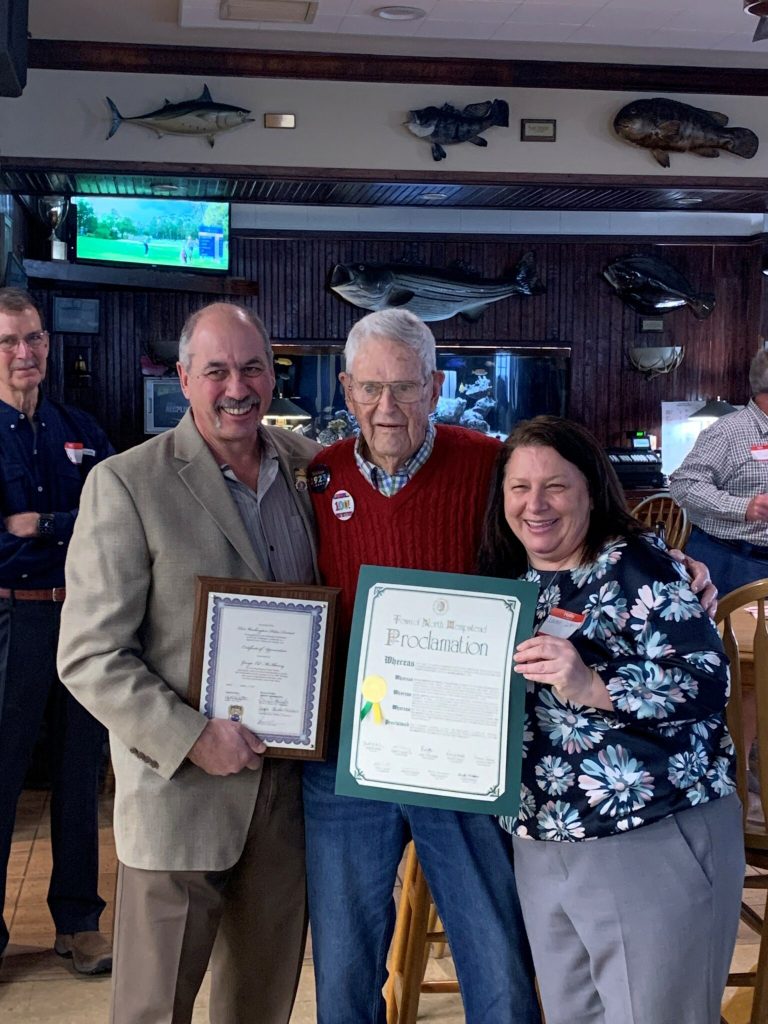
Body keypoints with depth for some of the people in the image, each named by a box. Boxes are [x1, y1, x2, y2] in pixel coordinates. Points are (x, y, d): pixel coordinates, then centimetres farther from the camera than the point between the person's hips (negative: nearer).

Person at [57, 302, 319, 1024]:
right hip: (180, 789, -4)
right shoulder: (125, 484, -11)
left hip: (291, 785, 5)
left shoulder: (305, 464, 5)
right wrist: (191, 738, -20)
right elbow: (90, 657, -12)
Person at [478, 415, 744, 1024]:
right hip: (540, 846, 7)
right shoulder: (505, 577, 9)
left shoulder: (636, 565, -11)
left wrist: (591, 686, -31)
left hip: (655, 842, -6)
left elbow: (708, 681, -20)